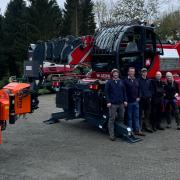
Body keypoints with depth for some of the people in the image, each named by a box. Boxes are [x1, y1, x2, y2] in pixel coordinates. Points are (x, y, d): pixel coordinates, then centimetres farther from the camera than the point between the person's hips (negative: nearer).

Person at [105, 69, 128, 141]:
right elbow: (106, 92, -3)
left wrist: (125, 100, 6)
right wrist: (108, 102, -10)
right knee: (112, 119, -3)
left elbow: (124, 92, 14)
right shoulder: (109, 82, 0)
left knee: (121, 118, 9)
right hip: (113, 104, -4)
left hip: (121, 103, 4)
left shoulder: (121, 82, 12)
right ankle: (112, 135, 1)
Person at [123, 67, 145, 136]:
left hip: (136, 101, 5)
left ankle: (137, 130, 15)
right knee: (129, 117, 3)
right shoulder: (125, 81, -7)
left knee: (136, 116, 9)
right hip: (129, 102, -5)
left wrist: (138, 97, 6)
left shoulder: (136, 80, 12)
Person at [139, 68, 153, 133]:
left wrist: (150, 96, 7)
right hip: (141, 99, -4)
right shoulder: (139, 80, -3)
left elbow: (150, 89, 15)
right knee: (141, 113, -3)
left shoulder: (149, 80, 11)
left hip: (148, 98, 4)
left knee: (147, 113, 7)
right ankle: (140, 126, 4)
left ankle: (147, 126, 13)